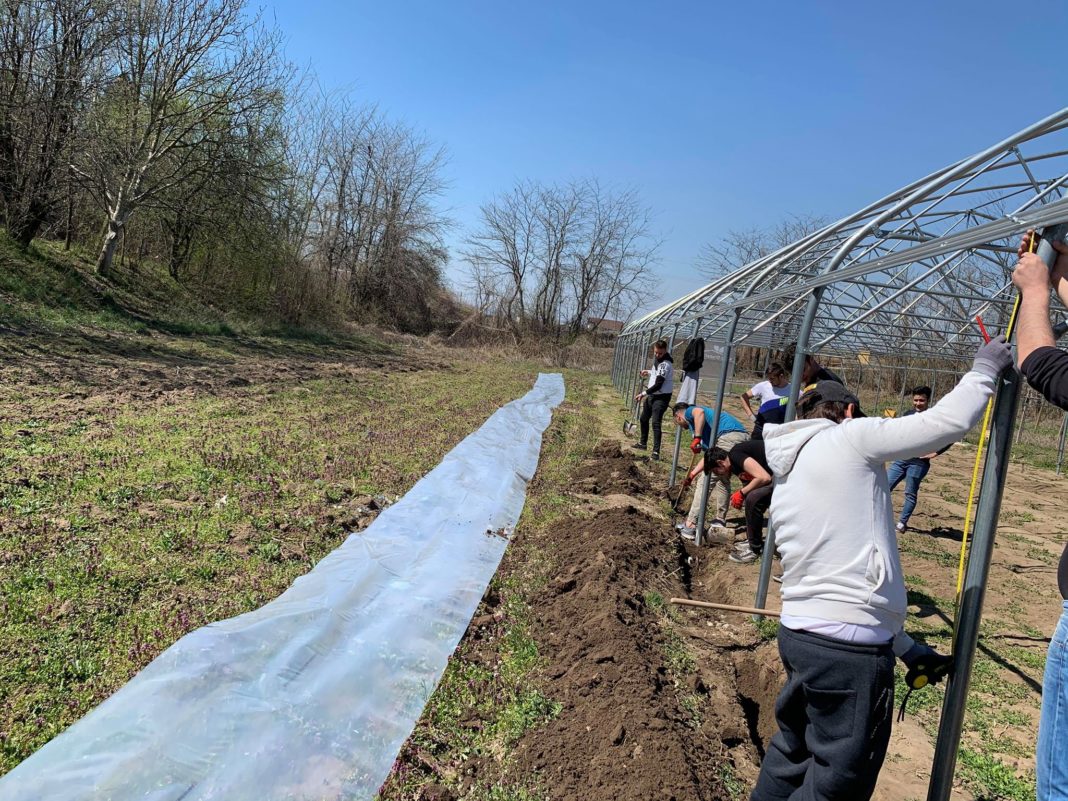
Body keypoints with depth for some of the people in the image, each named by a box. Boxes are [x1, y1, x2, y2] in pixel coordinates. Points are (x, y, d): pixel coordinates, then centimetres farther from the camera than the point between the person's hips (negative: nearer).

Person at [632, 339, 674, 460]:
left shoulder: (665, 364, -23)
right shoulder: (657, 359, 5)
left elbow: (658, 385, -26)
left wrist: (643, 393, -24)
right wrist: (649, 373, 9)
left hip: (661, 397, -10)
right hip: (651, 395, 10)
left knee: (656, 423, -18)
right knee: (643, 419, 23)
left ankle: (656, 451, -19)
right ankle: (643, 443, 41)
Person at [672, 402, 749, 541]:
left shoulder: (689, 412, 13)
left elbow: (699, 412, -13)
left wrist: (696, 438, -13)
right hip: (741, 436, 9)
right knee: (723, 480, 23)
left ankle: (690, 526, -8)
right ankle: (720, 520, 29)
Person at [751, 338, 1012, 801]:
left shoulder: (786, 482, 18)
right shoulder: (849, 438, -6)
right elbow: (949, 422, -8)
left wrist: (905, 647, 22)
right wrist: (984, 370, 12)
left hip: (800, 632, 9)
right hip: (849, 646, -8)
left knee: (793, 752, 25)